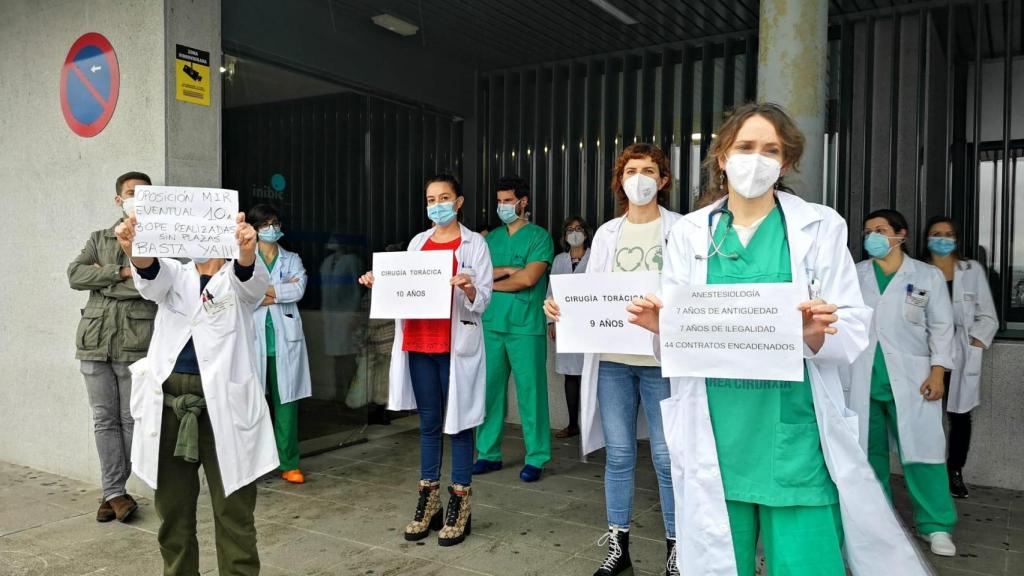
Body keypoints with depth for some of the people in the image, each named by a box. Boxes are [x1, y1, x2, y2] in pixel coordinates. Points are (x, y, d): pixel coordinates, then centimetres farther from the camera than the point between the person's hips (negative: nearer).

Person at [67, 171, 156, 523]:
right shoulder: (99, 239, 18)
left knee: (132, 420, 1)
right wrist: (121, 272, -9)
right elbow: (75, 274, 2)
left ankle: (114, 490, 12)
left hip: (137, 344, -3)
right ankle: (115, 492, 14)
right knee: (105, 420, 6)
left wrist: (103, 280, -5)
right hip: (95, 341, 4)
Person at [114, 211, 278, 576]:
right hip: (170, 398, 3)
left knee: (234, 511, 0)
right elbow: (151, 277, -14)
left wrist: (247, 253, -44)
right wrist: (134, 251, -39)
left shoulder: (238, 280, 6)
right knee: (172, 508, 12)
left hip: (225, 401, -2)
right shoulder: (174, 275, 10)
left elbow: (252, 282, -19)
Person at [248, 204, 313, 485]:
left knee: (286, 402, 2)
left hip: (285, 339, 2)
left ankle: (289, 464, 9)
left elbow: (298, 289, -4)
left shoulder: (292, 259, 14)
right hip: (254, 339, -1)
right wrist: (280, 292, -9)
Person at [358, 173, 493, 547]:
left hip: (456, 345, -4)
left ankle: (459, 504, 9)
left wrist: (468, 288, -26)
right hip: (418, 343, 5)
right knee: (429, 422, 10)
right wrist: (380, 284, -1)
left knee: (459, 421, 0)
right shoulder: (418, 242, 14)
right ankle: (428, 501, 19)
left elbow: (483, 300, -6)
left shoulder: (474, 243, 0)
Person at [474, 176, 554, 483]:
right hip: (492, 325, 5)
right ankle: (489, 453, 19)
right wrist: (508, 270, -9)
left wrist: (491, 281, -2)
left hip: (526, 328, -5)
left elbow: (529, 278, -14)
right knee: (490, 389, 8)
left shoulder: (539, 236, -2)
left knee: (530, 392, 1)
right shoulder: (492, 237, 14)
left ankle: (536, 458, 10)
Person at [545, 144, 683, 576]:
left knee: (667, 456, 2)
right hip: (612, 358, 3)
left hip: (661, 359, -3)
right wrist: (563, 307, -11)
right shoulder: (607, 233, 12)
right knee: (618, 454, 10)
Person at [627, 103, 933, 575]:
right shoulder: (689, 232, 6)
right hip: (714, 433, 1)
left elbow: (853, 335, -1)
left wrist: (817, 333, -22)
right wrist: (659, 325, -16)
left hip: (794, 431, -1)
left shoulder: (820, 226, 3)